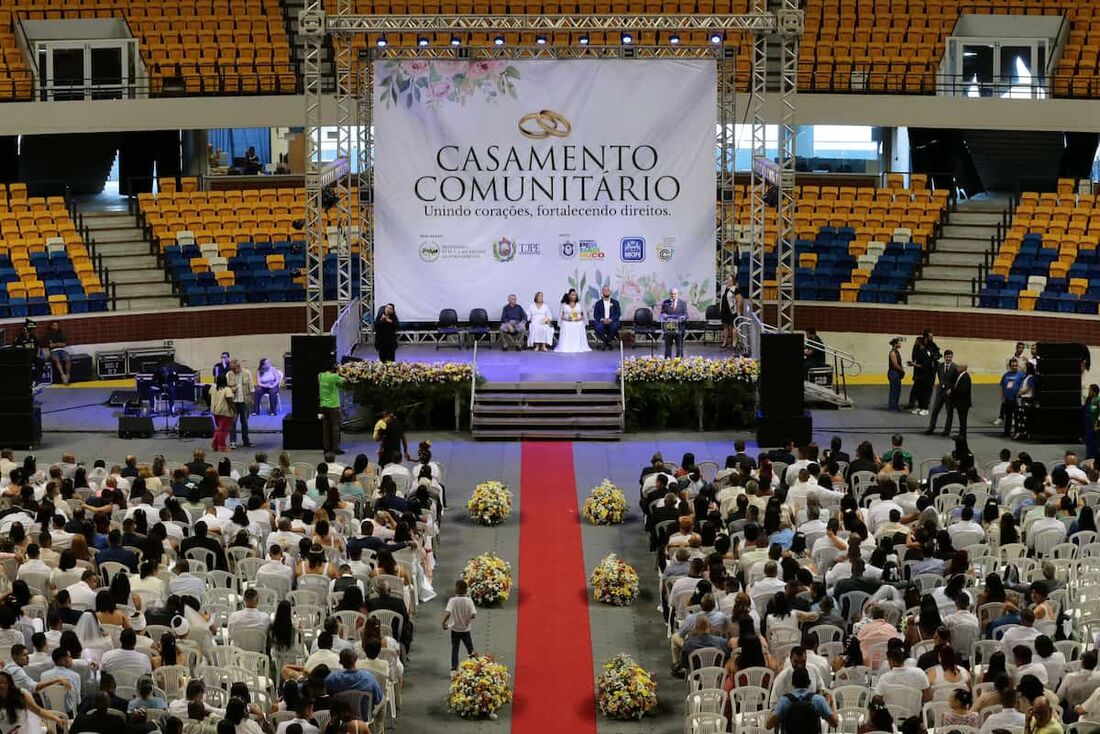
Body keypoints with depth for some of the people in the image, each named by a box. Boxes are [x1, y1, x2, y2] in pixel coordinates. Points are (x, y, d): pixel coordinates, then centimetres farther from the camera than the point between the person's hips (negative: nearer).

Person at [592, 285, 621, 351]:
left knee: (614, 326, -36)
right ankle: (607, 343, -13)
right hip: (602, 321, 0)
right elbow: (595, 315, 6)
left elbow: (618, 314, 4)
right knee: (598, 327, -35)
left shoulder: (615, 302, 13)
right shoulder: (598, 303, 13)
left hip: (612, 321, 0)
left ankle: (607, 342, -14)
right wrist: (602, 319, -14)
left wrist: (611, 319, -14)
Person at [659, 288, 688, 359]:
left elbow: (685, 314, 4)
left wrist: (682, 318, -18)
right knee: (668, 346, 3)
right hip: (668, 327, 1)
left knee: (679, 346, 2)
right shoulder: (665, 302, 8)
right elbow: (662, 312, 9)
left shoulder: (683, 302, 6)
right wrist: (664, 315, -14)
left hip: (679, 327, -1)